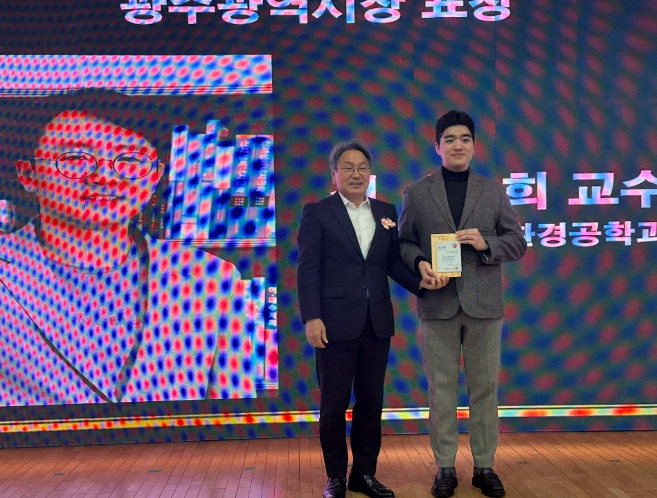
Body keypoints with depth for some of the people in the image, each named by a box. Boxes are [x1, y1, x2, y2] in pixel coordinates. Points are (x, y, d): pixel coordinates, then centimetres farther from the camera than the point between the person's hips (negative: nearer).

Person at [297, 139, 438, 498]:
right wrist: (311, 318, -14)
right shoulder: (316, 213, 0)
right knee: (334, 404, 5)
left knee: (371, 401, 10)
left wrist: (419, 283, -8)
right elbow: (308, 270, -6)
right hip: (335, 322, -4)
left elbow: (393, 262, 10)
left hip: (377, 323, 4)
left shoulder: (386, 212, 12)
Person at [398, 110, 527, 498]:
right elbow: (405, 242, 7)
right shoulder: (417, 193, 8)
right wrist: (420, 263, -14)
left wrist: (487, 243, -12)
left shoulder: (494, 191, 10)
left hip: (484, 303, 1)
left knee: (485, 386, 7)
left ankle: (485, 466, 19)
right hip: (438, 303, -1)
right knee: (442, 388, 5)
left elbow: (518, 243, 7)